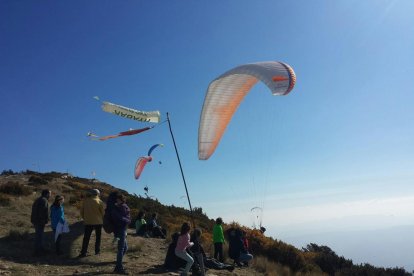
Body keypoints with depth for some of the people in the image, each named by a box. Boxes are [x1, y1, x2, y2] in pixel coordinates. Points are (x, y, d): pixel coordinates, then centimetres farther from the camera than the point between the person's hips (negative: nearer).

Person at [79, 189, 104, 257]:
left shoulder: (85, 201, 1)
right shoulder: (99, 201, -8)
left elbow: (81, 211, 6)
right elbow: (102, 212, -4)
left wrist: (84, 218, 17)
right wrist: (103, 220, 12)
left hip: (88, 222, 2)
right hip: (98, 222, -2)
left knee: (86, 238, 6)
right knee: (98, 237, 13)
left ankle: (83, 252, 1)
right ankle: (97, 251, 15)